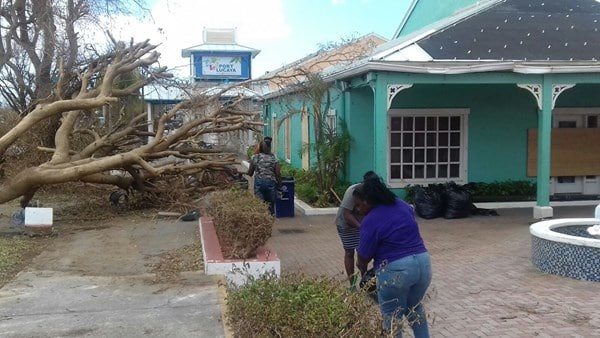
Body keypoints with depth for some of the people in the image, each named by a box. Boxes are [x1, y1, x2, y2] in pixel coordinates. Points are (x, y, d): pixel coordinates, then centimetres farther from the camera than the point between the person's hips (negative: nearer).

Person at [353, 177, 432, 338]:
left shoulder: (370, 221, -12)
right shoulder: (403, 205, 9)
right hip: (423, 262, 7)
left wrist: (362, 267, 16)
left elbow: (364, 257, -4)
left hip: (396, 270, -7)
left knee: (392, 318, 12)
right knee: (415, 307, 27)